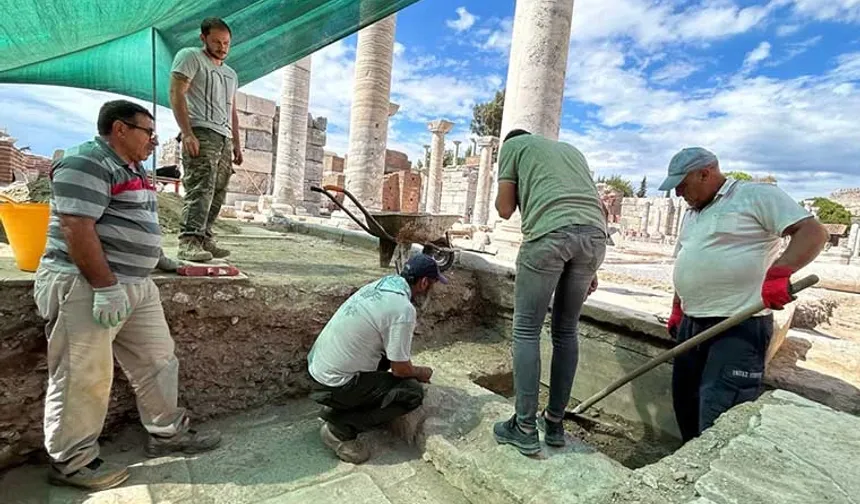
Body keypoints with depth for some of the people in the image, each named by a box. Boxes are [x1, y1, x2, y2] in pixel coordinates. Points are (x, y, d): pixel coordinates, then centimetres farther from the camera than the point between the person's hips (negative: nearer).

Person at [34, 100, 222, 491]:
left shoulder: (132, 168, 18)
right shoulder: (87, 163, -13)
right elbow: (76, 228, -22)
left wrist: (158, 257, 26)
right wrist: (106, 287, -25)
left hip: (136, 285, 10)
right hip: (85, 288, -10)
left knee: (157, 361, 13)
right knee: (84, 378, 1)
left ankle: (167, 433, 28)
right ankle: (71, 462, 20)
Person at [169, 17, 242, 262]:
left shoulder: (231, 74, 28)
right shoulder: (190, 57, 5)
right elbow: (176, 94, -6)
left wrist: (236, 143, 18)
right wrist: (187, 133, -17)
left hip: (224, 138, 7)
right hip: (201, 133, -7)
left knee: (217, 193, 2)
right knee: (200, 189, -20)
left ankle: (204, 239, 5)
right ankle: (189, 241, -22)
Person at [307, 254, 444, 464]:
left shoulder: (381, 285, 4)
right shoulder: (403, 309, -22)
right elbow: (401, 369, -14)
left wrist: (413, 369, 19)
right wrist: (421, 372, 7)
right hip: (335, 384, -9)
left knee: (389, 353, 19)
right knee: (412, 392, -5)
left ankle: (339, 407, 19)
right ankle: (340, 427, -2)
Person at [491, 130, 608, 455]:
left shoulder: (513, 145, 21)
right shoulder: (571, 149, 36)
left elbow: (504, 209, 12)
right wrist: (588, 269, 26)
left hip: (549, 233, -6)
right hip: (594, 234, 6)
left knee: (526, 330, 5)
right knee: (566, 331, 14)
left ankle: (524, 429, 10)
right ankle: (555, 423, 23)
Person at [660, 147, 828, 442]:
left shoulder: (757, 195, -4)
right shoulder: (691, 215, 19)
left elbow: (813, 232, -12)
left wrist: (779, 273, -28)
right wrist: (677, 311, 20)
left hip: (740, 326, -8)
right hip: (692, 324, 8)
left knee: (717, 411, -11)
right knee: (685, 402, 12)